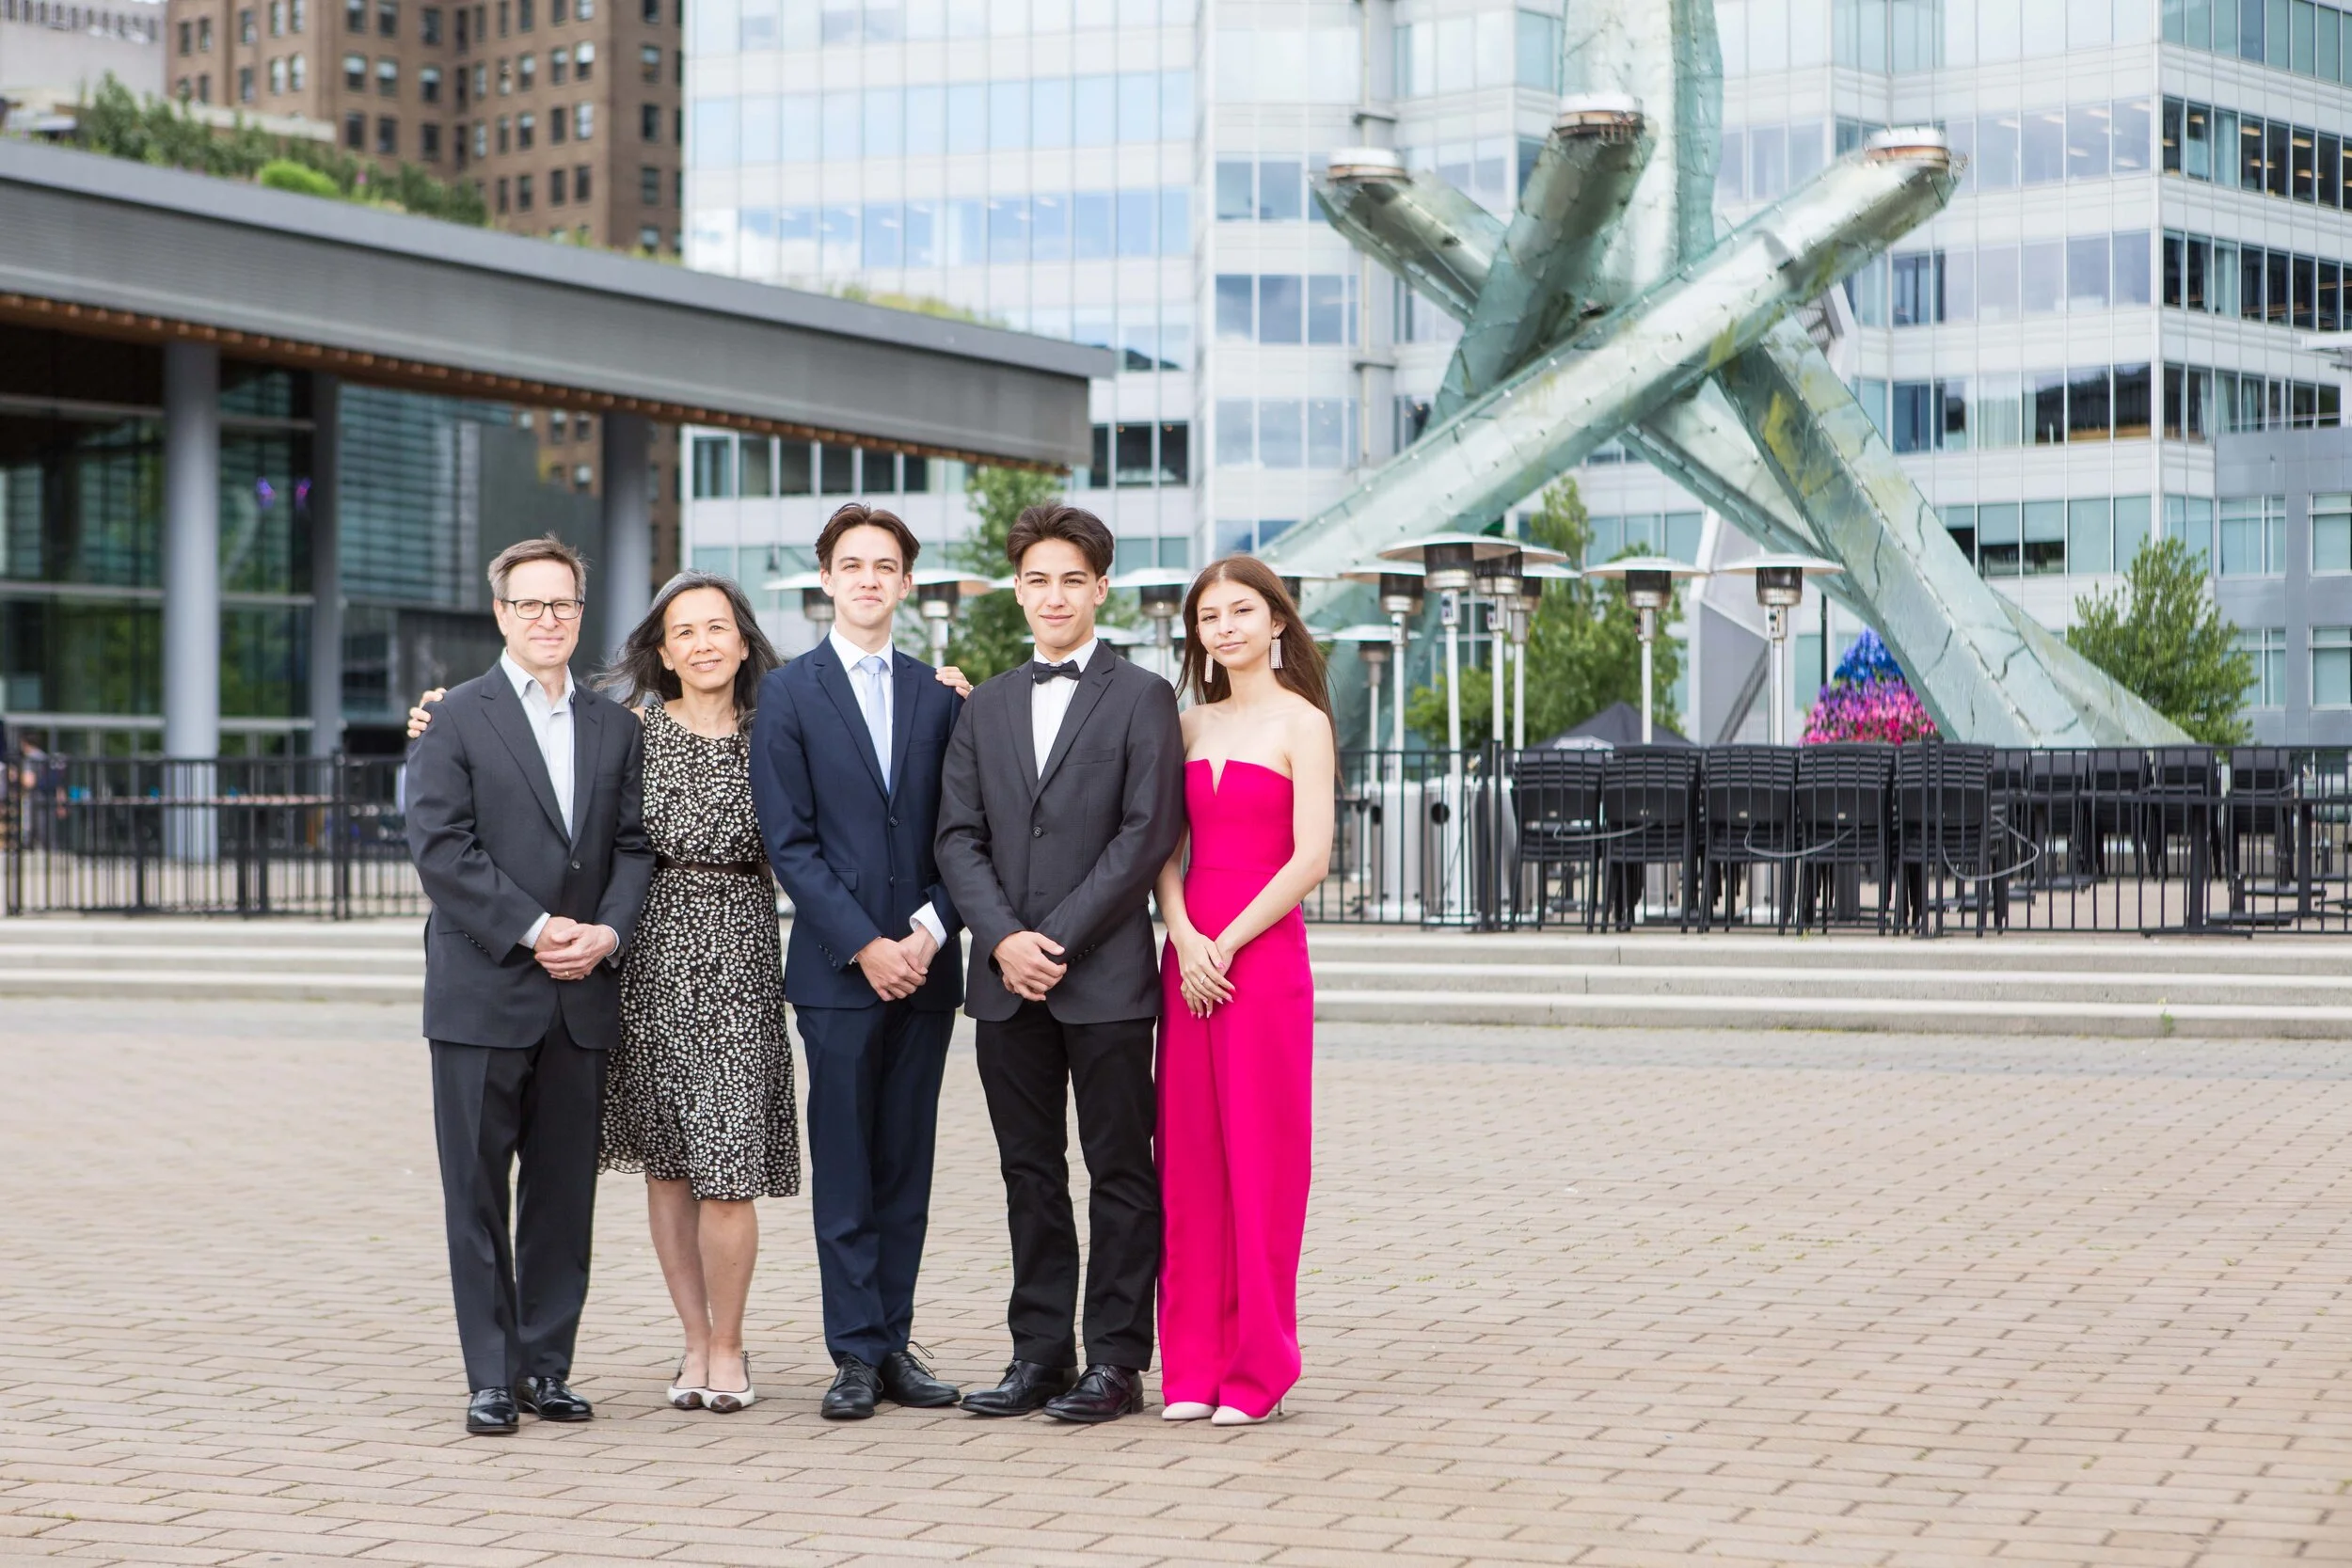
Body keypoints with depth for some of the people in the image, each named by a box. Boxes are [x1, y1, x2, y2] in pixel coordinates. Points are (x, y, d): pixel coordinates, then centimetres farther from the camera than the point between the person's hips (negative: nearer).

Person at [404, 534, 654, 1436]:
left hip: (583, 993, 4)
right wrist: (532, 929, -14)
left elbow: (634, 845, 10)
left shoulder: (614, 728, 13)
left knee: (566, 1191, 7)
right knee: (477, 1191, 0)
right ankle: (492, 1376, 6)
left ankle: (548, 1365, 14)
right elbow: (440, 846, -9)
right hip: (482, 992, -4)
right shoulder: (458, 719, -1)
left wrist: (608, 931, -8)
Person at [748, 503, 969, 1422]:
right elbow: (788, 841, -5)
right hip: (836, 968, -3)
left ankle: (894, 1343, 12)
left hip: (923, 966, 3)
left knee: (907, 1168, 6)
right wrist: (863, 946, -12)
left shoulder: (937, 697, 12)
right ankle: (855, 1354, 3)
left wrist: (930, 930, -7)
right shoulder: (788, 693, 1)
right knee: (844, 1170, -1)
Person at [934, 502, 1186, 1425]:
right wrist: (1004, 938, -7)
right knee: (1030, 1175, 8)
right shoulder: (986, 707, 15)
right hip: (1006, 980, 4)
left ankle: (1116, 1360, 4)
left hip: (1105, 977, -4)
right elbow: (959, 838, 9)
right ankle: (1039, 1355, 14)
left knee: (1121, 1173, 0)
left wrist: (1061, 941, -13)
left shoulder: (1141, 698, 0)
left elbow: (1148, 834, -8)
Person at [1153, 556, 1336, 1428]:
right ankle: (1194, 1364, 12)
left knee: (1260, 1159, -3)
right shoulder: (1191, 725, 14)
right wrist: (1184, 940, -6)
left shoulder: (1299, 722, -2)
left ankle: (1258, 1371, 4)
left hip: (1264, 954, -5)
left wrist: (1226, 944, -12)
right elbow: (1167, 848, 11)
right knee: (1190, 1160, 5)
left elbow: (1310, 859, -9)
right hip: (1189, 957, 6)